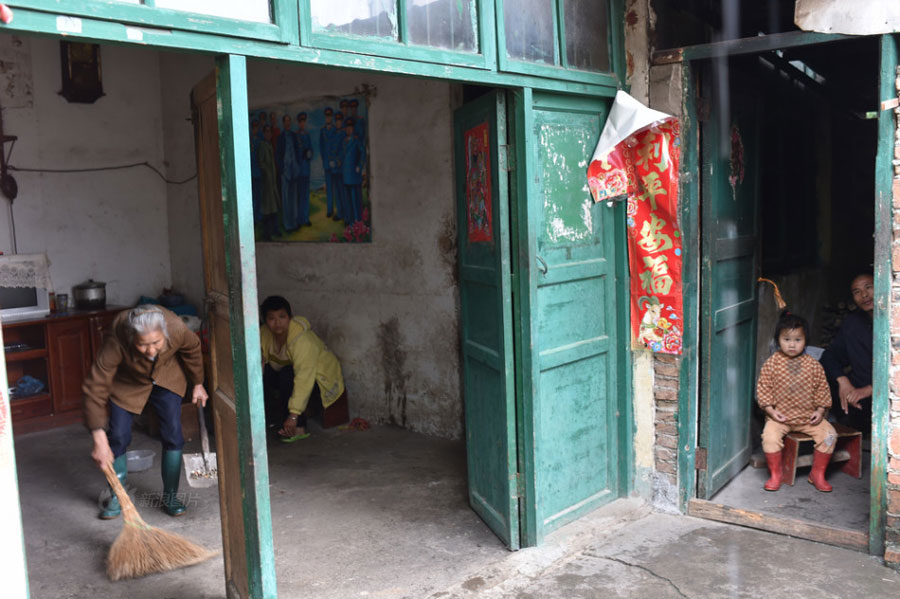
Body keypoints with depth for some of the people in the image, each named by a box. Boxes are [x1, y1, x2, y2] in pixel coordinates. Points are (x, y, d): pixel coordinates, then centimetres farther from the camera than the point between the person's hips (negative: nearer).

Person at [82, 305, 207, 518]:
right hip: (127, 382, -1)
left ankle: (170, 496, 12)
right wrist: (99, 439, -39)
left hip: (167, 376, 1)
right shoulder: (116, 343, -41)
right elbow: (95, 389, -36)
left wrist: (197, 384, 3)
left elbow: (192, 349, -11)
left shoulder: (176, 328, -36)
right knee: (117, 437, -4)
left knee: (173, 434, -5)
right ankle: (117, 496, 18)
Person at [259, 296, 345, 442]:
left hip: (321, 378, -7)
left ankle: (299, 429, -24)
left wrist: (294, 415, -41)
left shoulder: (303, 340, -34)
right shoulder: (263, 333, -10)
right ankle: (270, 418, 5)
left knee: (287, 374, -33)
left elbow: (304, 379, -38)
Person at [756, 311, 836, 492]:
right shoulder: (771, 363, -3)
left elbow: (822, 389, 7)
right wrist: (771, 410, -10)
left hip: (808, 416, 2)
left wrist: (820, 410, -3)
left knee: (829, 434, -15)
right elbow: (763, 388, -2)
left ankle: (818, 473, 5)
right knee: (770, 436, -27)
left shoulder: (813, 365, 2)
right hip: (780, 417, -2)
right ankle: (775, 474, -5)